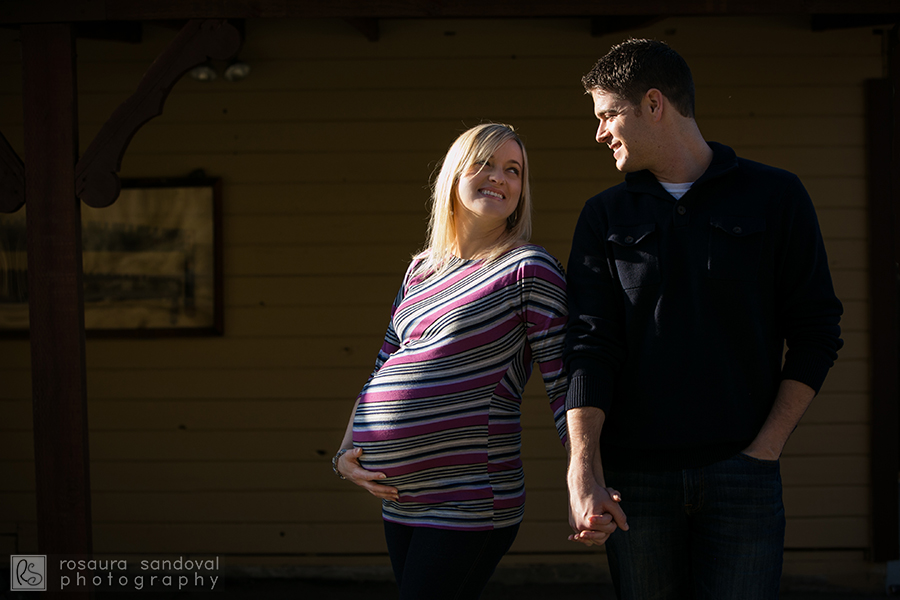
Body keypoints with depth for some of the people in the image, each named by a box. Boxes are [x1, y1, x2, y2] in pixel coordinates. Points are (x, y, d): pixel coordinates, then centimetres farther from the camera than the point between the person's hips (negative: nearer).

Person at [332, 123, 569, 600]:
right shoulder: (421, 270, 15)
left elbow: (565, 386, -9)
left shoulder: (528, 269, -4)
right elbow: (385, 368, 23)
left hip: (468, 504, -7)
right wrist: (345, 453, 12)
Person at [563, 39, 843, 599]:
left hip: (742, 474, -2)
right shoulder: (605, 216, 11)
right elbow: (590, 344, 1)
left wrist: (766, 448, -6)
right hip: (634, 477, 2)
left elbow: (816, 333, 5)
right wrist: (584, 472, -12)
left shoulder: (775, 196, 6)